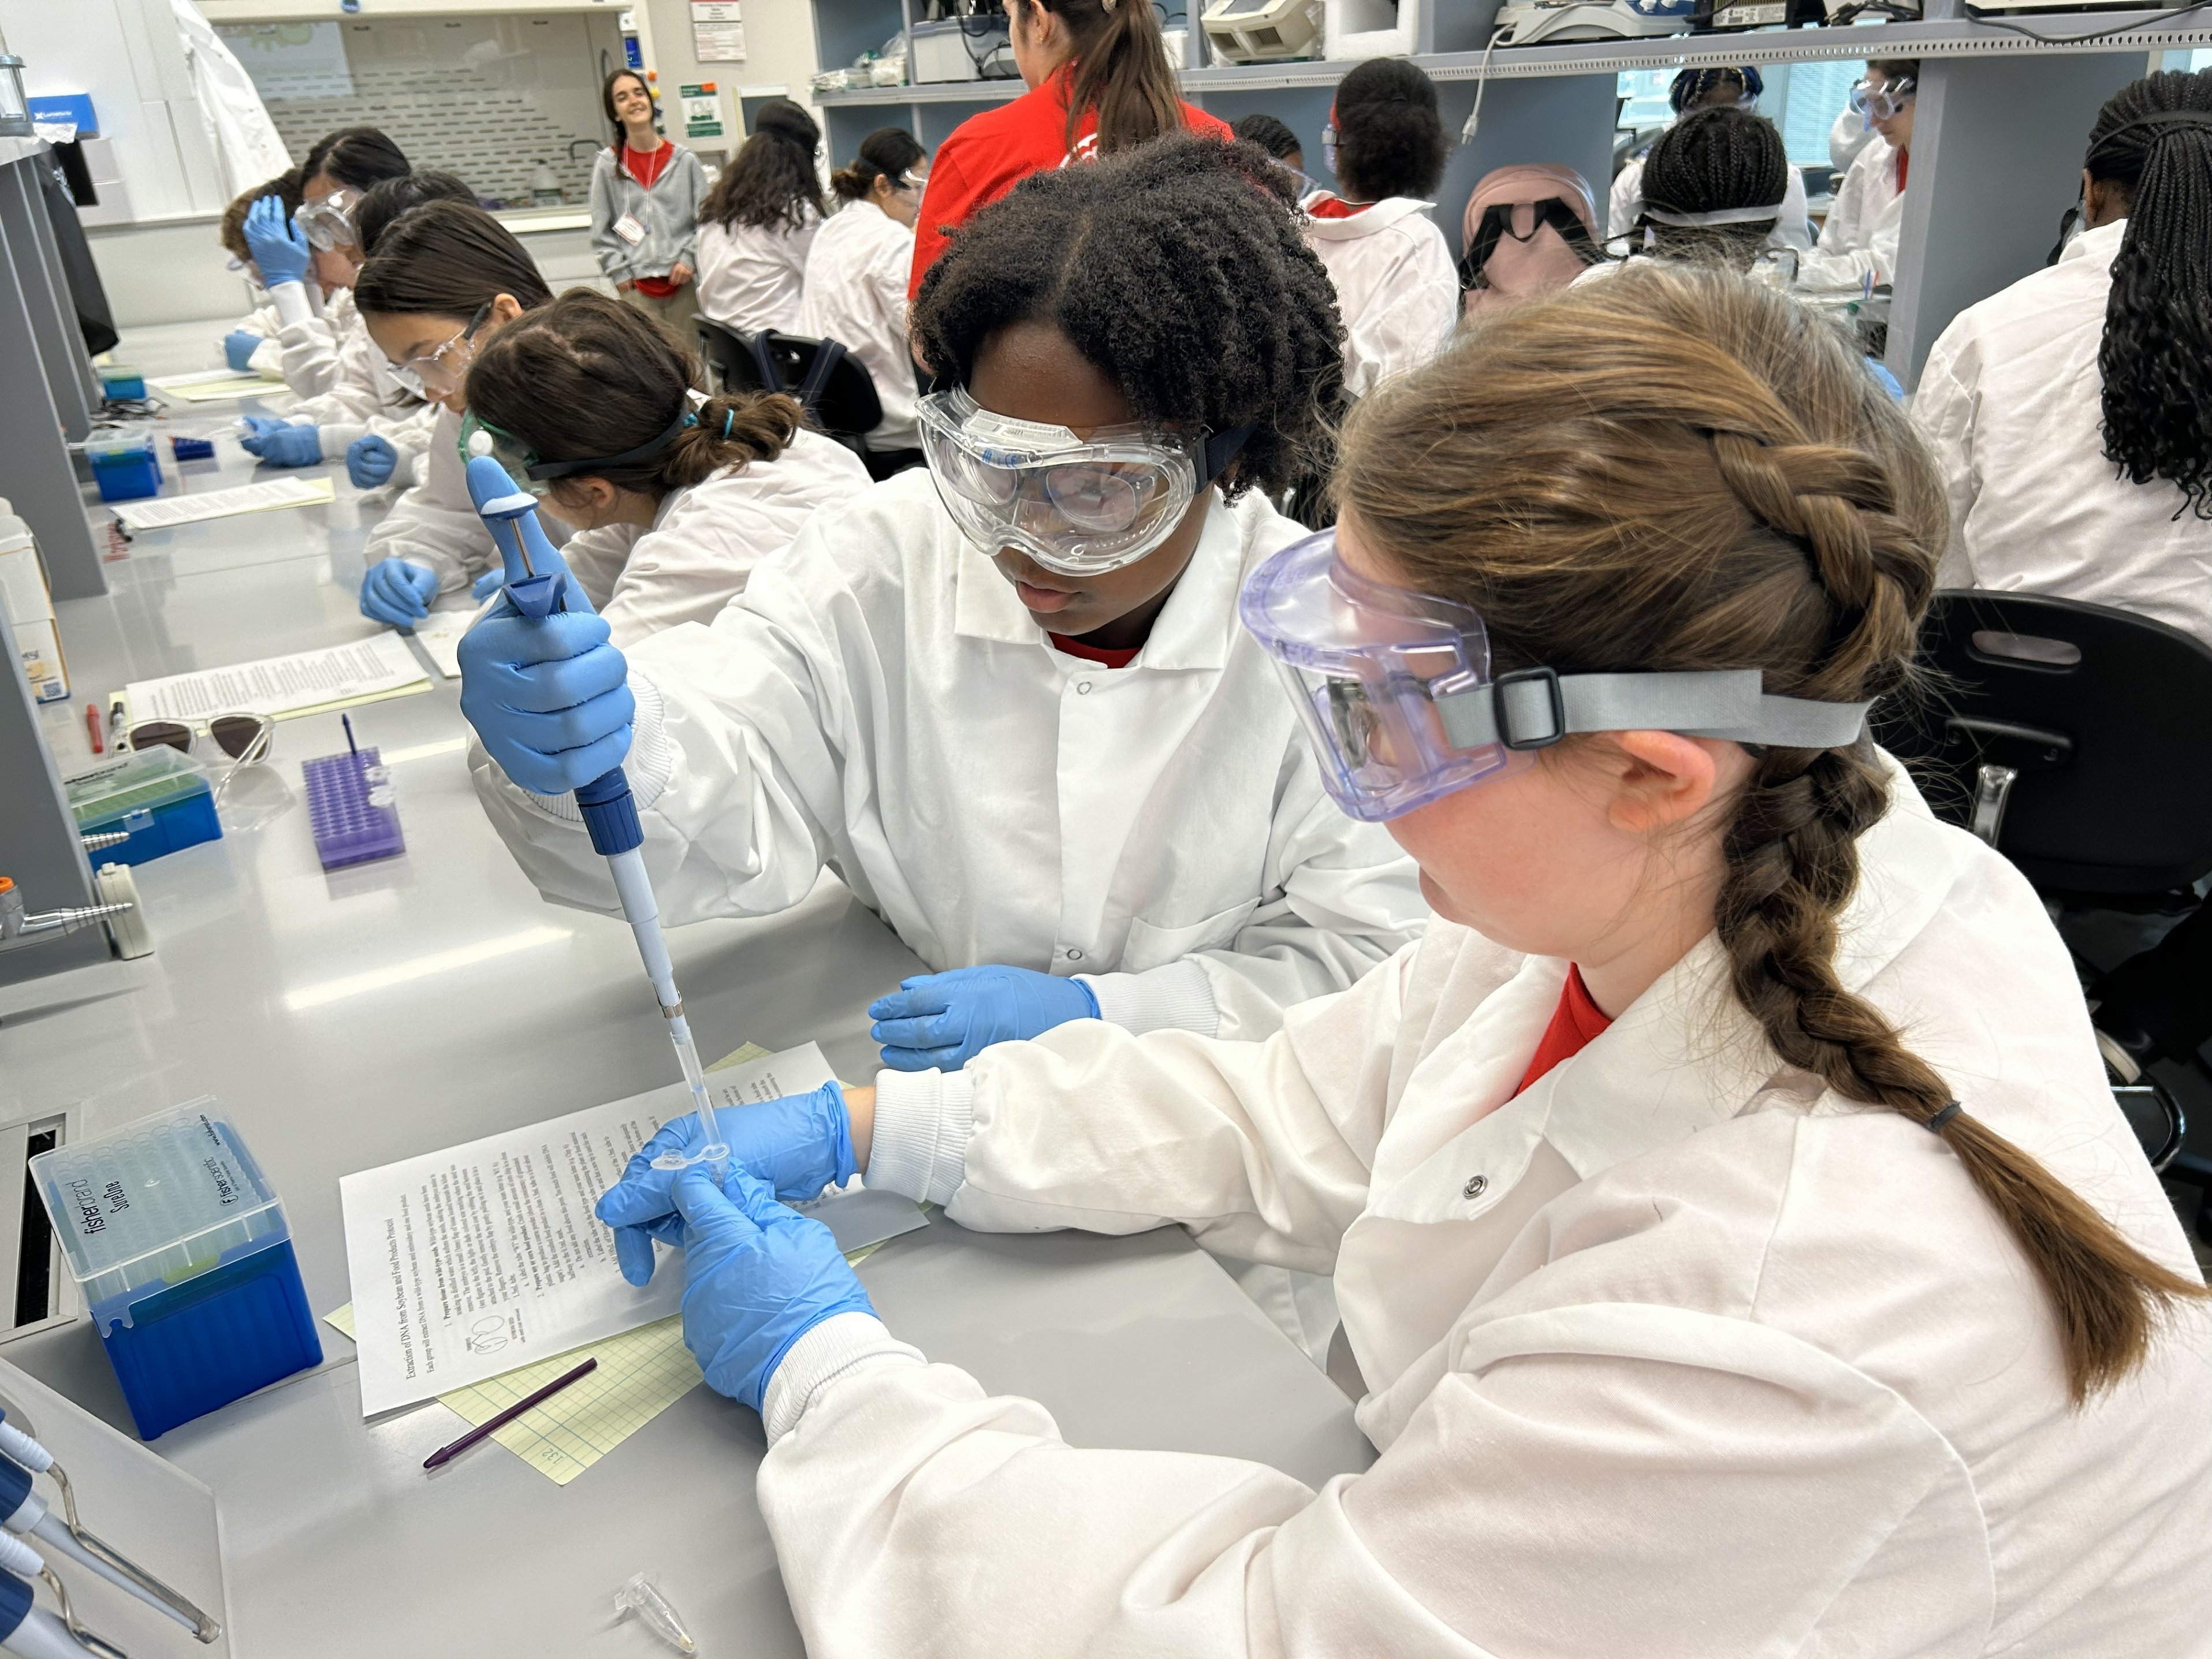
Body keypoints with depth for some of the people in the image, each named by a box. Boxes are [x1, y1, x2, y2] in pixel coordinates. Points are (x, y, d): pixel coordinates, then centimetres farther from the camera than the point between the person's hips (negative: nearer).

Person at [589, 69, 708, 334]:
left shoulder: (685, 160, 7)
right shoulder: (607, 165, 5)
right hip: (637, 287, -1)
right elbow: (602, 230, 7)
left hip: (683, 282, 1)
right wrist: (620, 272, -2)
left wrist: (689, 259, -5)